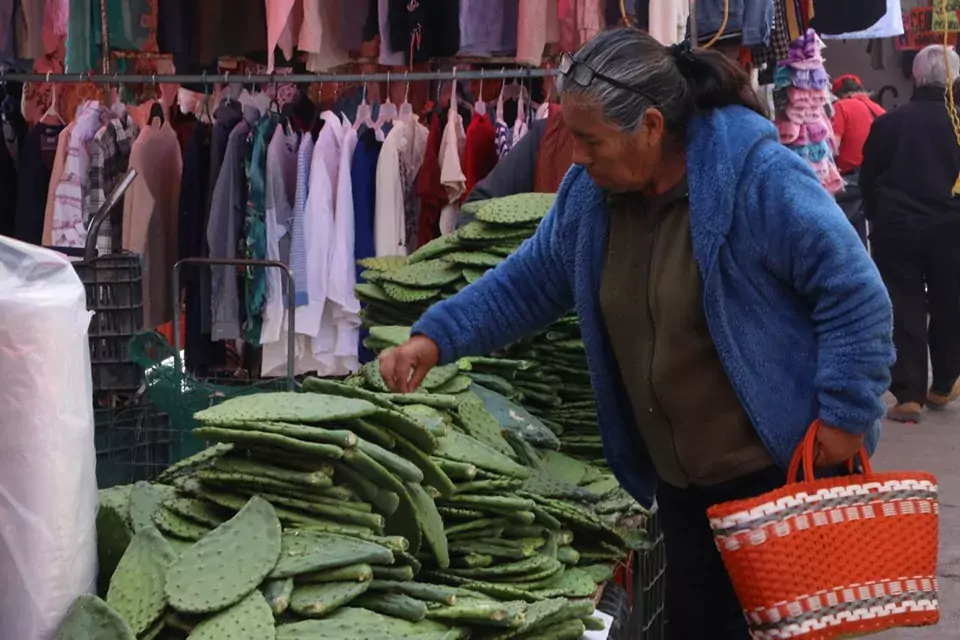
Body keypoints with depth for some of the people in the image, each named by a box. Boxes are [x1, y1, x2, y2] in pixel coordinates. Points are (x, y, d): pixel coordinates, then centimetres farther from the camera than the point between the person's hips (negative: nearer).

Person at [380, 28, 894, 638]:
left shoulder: (758, 177, -22)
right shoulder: (591, 190, -2)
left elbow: (856, 294, -18)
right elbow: (529, 281, 8)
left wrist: (843, 417, -18)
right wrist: (437, 336, -3)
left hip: (785, 467, -6)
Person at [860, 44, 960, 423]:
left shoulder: (886, 123, -3)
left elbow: (868, 180, 5)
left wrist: (879, 221, 18)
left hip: (896, 231, 1)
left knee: (904, 311, 3)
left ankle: (908, 394, -4)